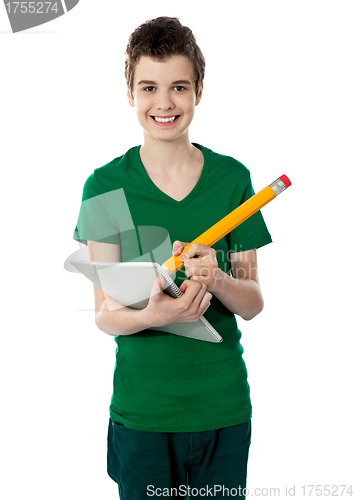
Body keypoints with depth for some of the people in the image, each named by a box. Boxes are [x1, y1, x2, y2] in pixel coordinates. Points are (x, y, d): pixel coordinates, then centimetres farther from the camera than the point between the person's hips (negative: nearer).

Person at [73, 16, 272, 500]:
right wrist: (153, 314, -29)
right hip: (141, 410, -1)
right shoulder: (106, 186, -7)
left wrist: (215, 279, -22)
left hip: (224, 408, 2)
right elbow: (105, 315, -8)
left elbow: (253, 303, -1)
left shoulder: (233, 178, -2)